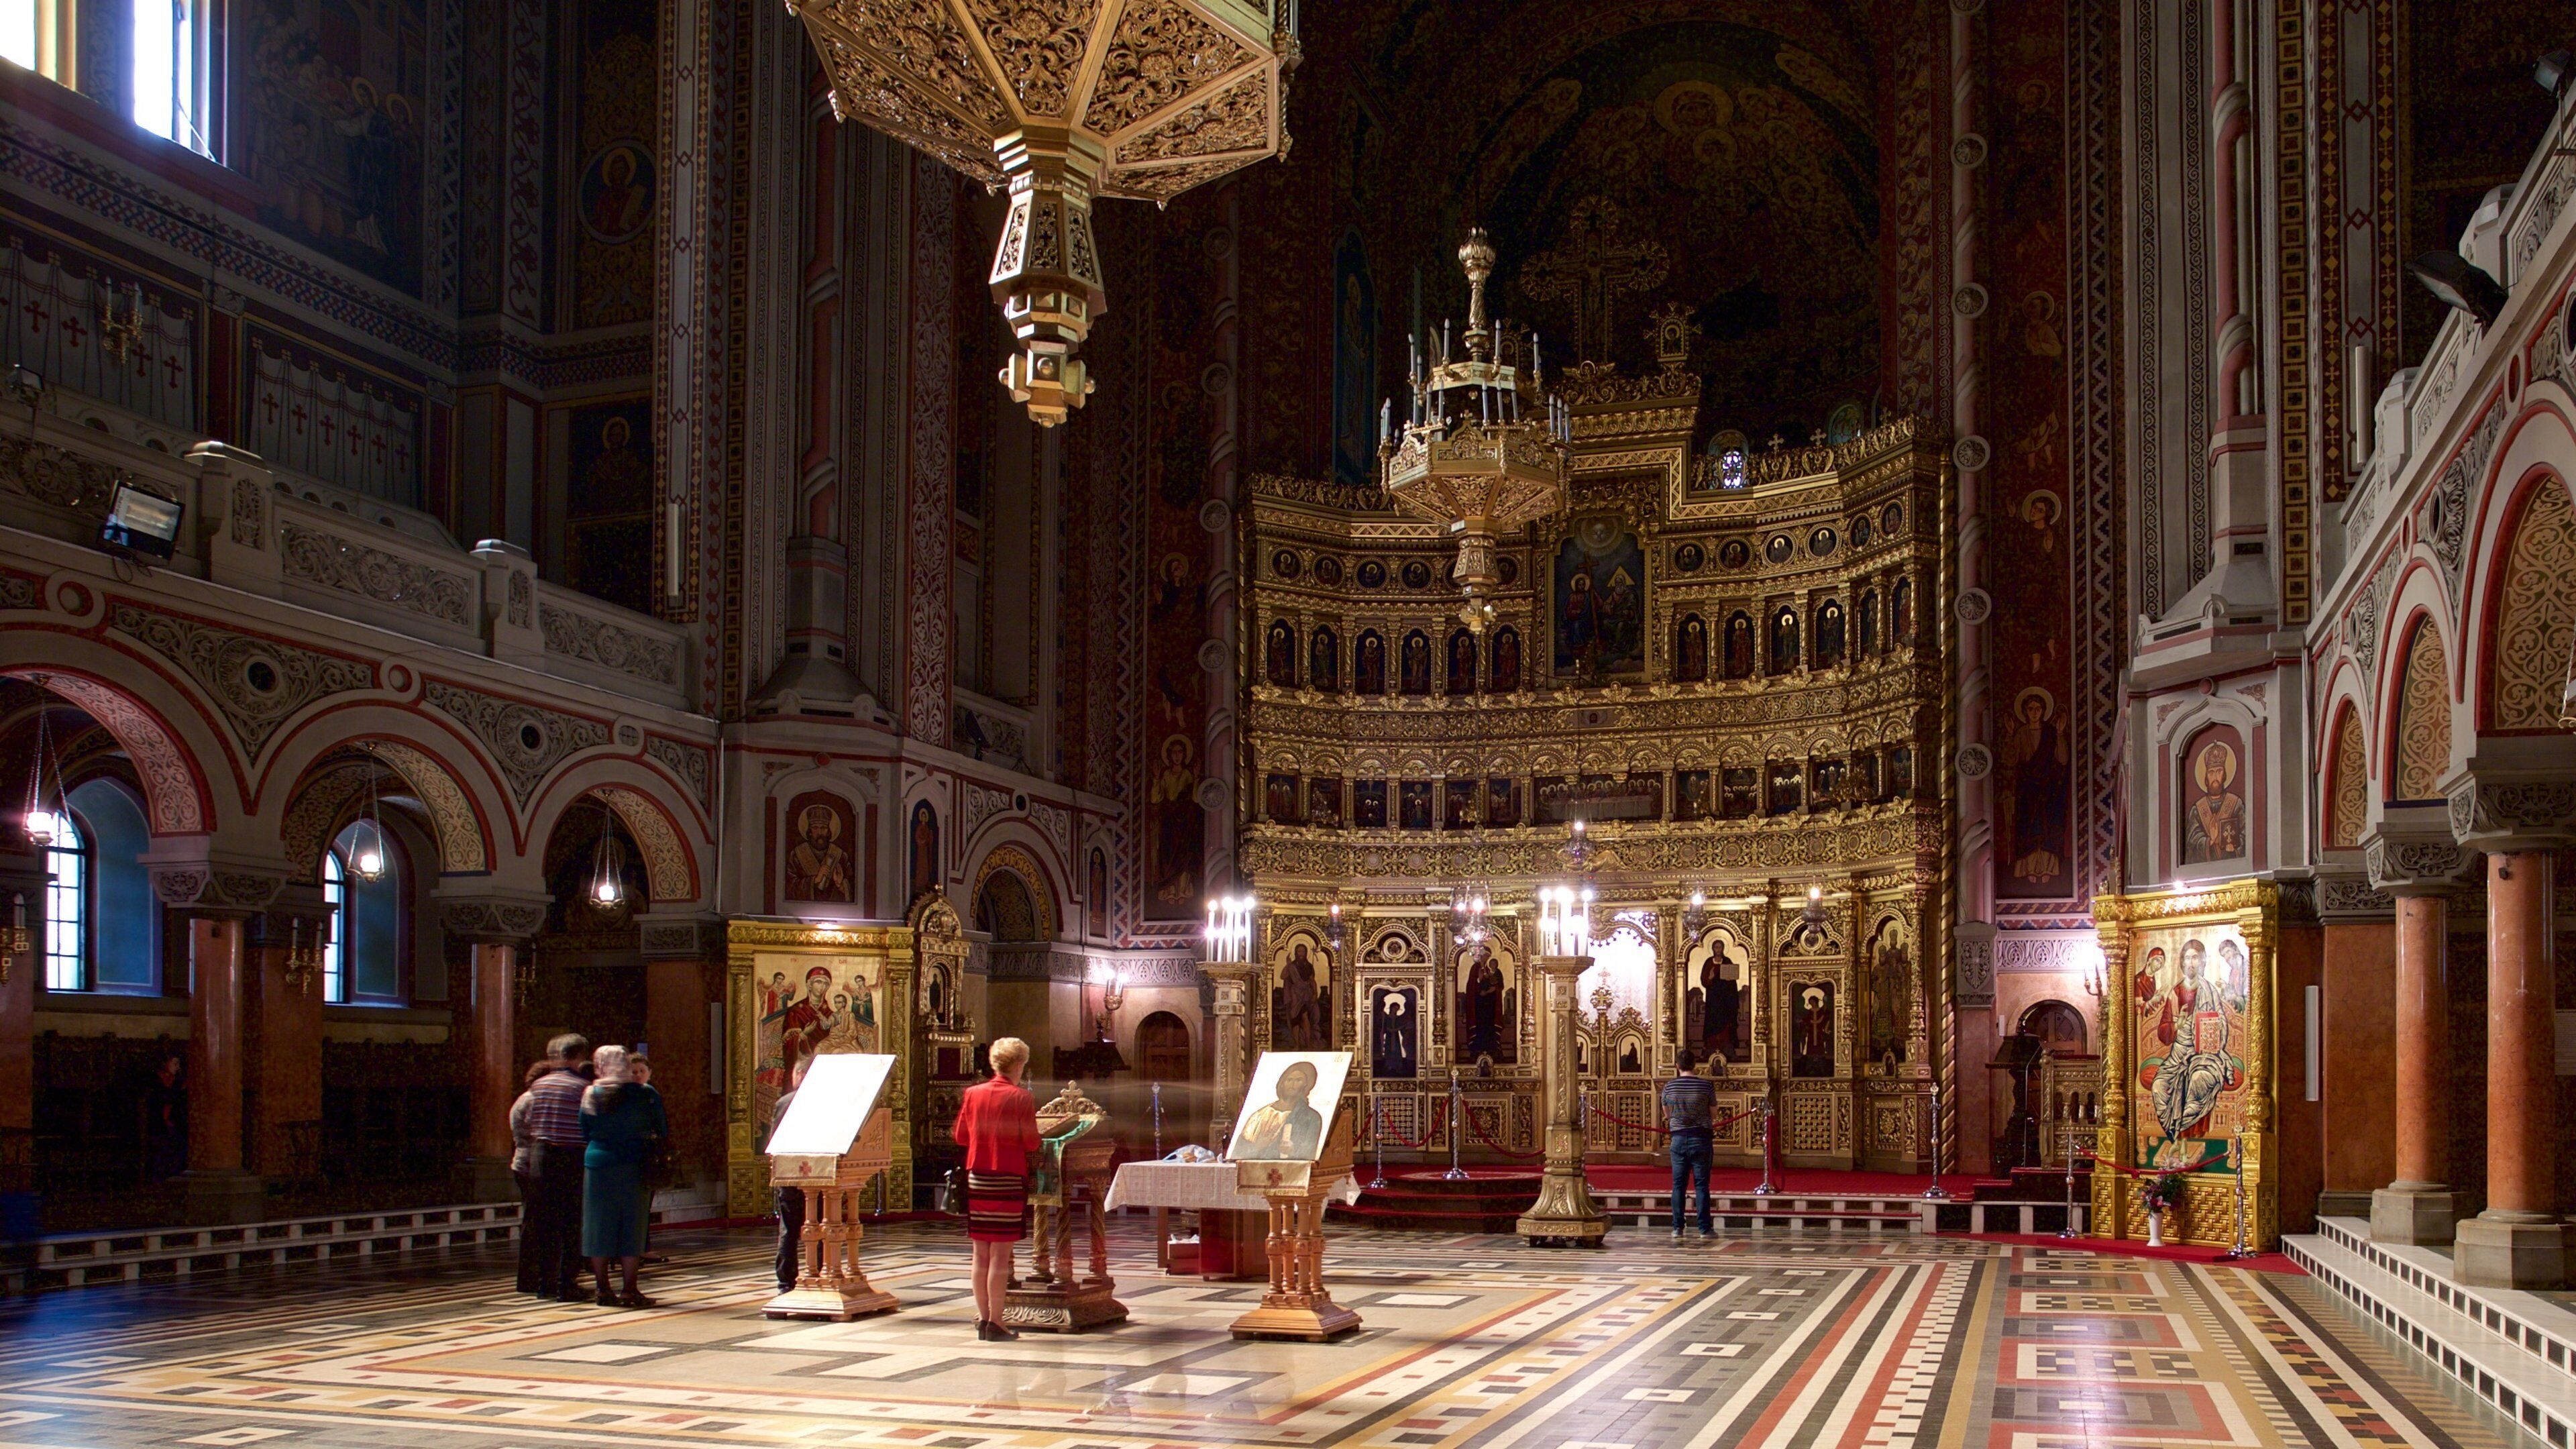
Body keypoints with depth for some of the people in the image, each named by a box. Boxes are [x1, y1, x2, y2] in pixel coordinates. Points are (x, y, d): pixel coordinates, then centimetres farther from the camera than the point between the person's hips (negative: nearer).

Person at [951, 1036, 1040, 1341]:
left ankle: (983, 1319, 15)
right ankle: (996, 1324, -2)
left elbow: (960, 1136, 11)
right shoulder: (1021, 1097, -9)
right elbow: (1031, 1144, -10)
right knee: (1001, 1255, -3)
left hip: (976, 1179, 5)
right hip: (1008, 1179, -5)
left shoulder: (972, 1094, 4)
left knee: (981, 1254, 10)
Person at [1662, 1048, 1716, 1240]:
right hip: (1701, 1138, -2)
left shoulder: (1669, 1086, -1)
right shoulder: (1706, 1085, -8)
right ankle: (1704, 1228, 5)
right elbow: (1713, 1110, 1)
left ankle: (1677, 1228, 6)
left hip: (1679, 1139, 2)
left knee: (1678, 1185, 7)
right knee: (1702, 1184, 4)